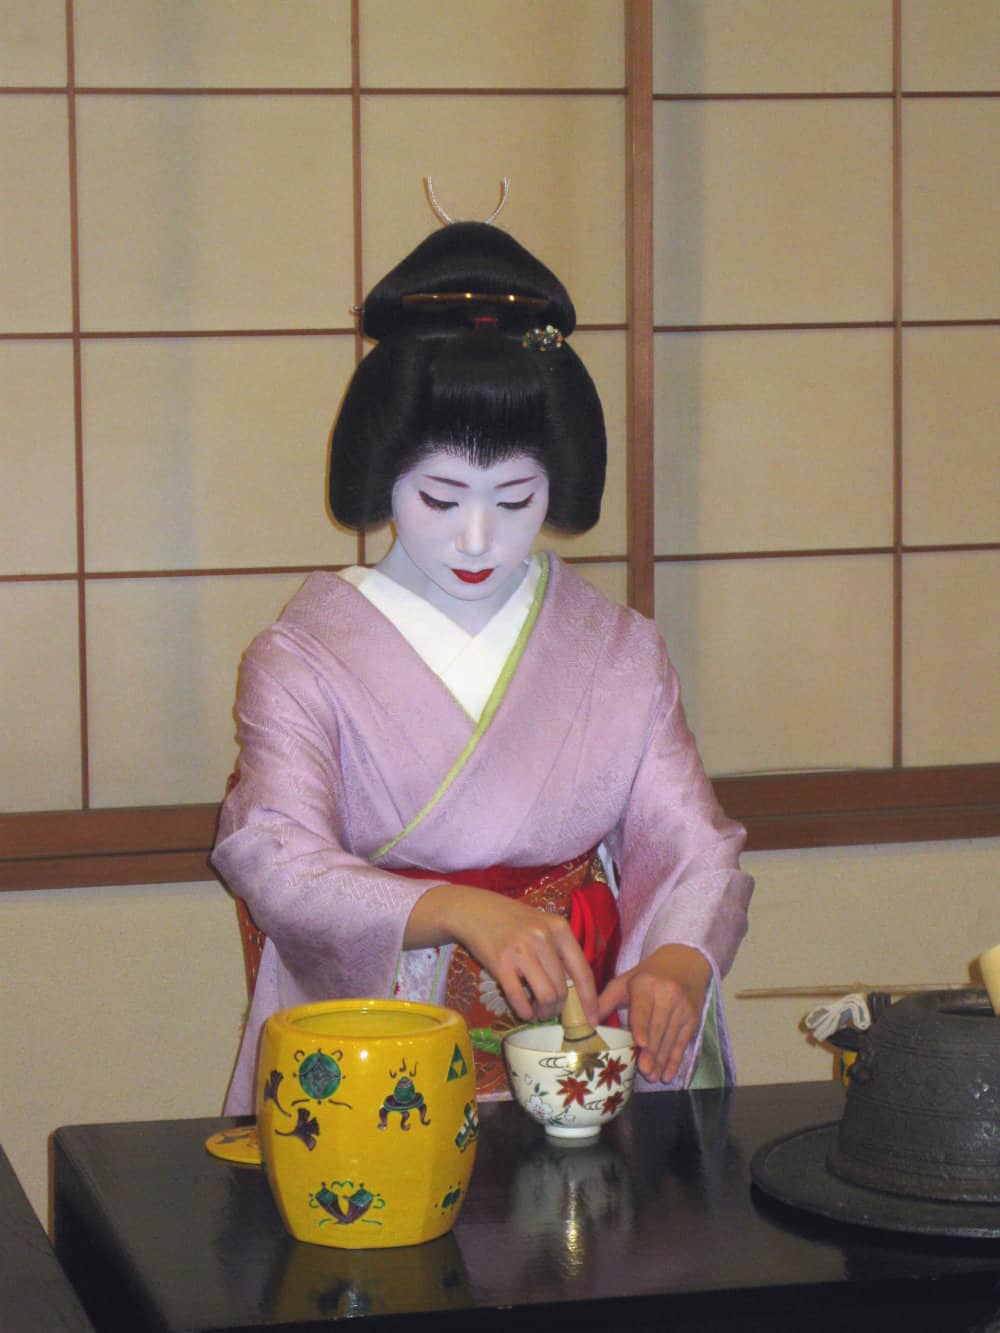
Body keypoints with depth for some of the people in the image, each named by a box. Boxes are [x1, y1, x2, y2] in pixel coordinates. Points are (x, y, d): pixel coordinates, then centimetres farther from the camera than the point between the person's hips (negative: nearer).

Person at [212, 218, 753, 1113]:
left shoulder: (620, 652, 12)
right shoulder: (302, 660, 2)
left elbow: (694, 845, 4)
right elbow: (277, 864, -12)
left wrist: (678, 961, -19)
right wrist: (466, 914, -29)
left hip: (581, 1027, 3)